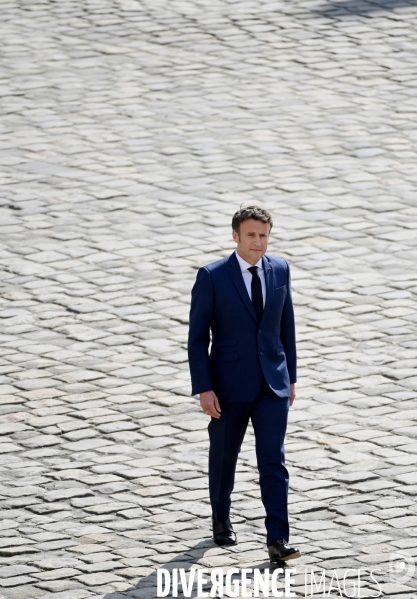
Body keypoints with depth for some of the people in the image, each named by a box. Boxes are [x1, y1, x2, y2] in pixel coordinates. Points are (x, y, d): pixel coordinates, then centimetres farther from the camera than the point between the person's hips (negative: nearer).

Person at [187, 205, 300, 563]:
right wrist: (204, 389, -13)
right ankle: (221, 519, 37)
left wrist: (291, 376, 12)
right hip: (229, 384, -2)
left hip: (272, 383, 2)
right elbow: (197, 337, -8)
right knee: (224, 456, 14)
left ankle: (278, 540, -11)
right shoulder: (212, 277, -10)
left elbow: (286, 325, 11)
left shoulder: (280, 270, 1)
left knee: (273, 460, -7)